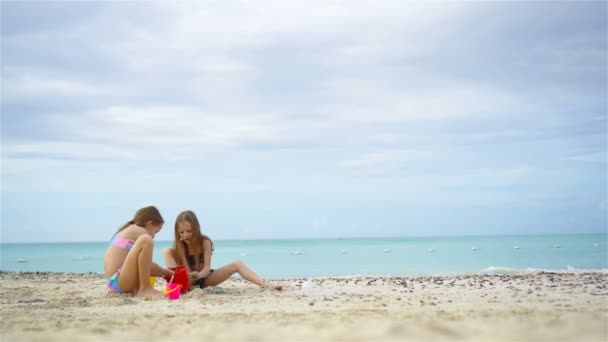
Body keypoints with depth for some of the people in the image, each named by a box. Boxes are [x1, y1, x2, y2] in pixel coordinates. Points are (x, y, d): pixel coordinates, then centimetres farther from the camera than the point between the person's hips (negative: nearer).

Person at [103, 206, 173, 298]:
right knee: (145, 240, -23)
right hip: (119, 281, -11)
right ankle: (144, 289, -20)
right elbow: (148, 264, -7)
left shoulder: (127, 231, 24)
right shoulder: (138, 230, -3)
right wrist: (164, 272, 9)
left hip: (114, 282, 11)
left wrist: (163, 272, 25)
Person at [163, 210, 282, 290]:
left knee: (237, 264, -22)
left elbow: (207, 267, -22)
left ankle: (265, 284, -32)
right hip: (187, 279, 0)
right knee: (166, 251, -21)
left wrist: (198, 275, -45)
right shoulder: (178, 244, -12)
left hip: (204, 277, 0)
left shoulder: (204, 241, -15)